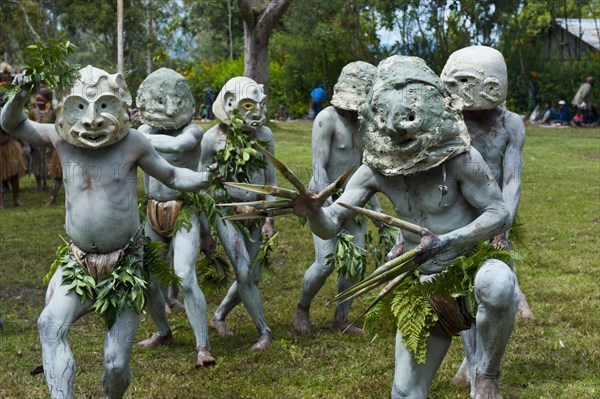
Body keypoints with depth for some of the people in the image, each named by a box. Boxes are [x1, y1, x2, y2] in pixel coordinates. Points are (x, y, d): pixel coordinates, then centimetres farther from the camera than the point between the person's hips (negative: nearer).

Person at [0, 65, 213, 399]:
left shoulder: (132, 142, -7)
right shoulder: (61, 139, -1)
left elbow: (172, 177, 4)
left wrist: (204, 179, -15)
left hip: (125, 264, -2)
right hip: (78, 262, 2)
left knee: (117, 365, 0)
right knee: (50, 325, -29)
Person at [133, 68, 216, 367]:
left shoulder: (193, 132, -12)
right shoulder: (148, 129, 3)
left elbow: (176, 145, -34)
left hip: (184, 215, -5)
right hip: (153, 215, 6)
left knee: (186, 278, -18)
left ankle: (203, 347, -11)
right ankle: (163, 331, 34)